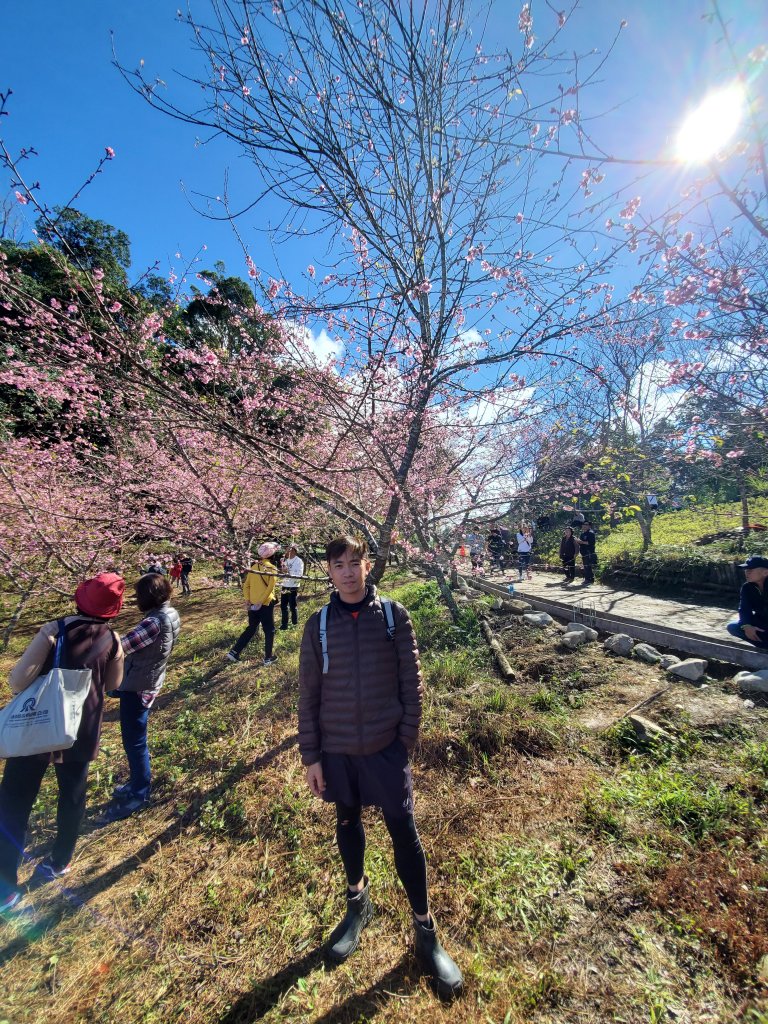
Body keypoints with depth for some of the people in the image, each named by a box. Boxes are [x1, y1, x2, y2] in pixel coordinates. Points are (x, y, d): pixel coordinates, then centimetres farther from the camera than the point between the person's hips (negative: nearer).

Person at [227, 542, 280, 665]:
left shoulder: (254, 567, 8)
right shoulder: (272, 568, -10)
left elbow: (246, 585, 7)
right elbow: (270, 587, -21)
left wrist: (247, 600, 4)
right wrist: (261, 602, -19)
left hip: (253, 605, 6)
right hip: (266, 604, -6)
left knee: (251, 629, 21)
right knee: (269, 631, 9)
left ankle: (234, 652, 20)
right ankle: (268, 658, 16)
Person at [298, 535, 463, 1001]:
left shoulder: (394, 614, -10)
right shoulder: (319, 624, -6)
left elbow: (411, 681, -5)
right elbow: (309, 695, -1)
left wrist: (408, 739, -5)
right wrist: (311, 756, 1)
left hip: (386, 745, -2)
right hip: (337, 748, 2)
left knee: (404, 831, 8)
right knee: (348, 822, 21)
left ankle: (426, 932, 32)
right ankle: (358, 902, 49)